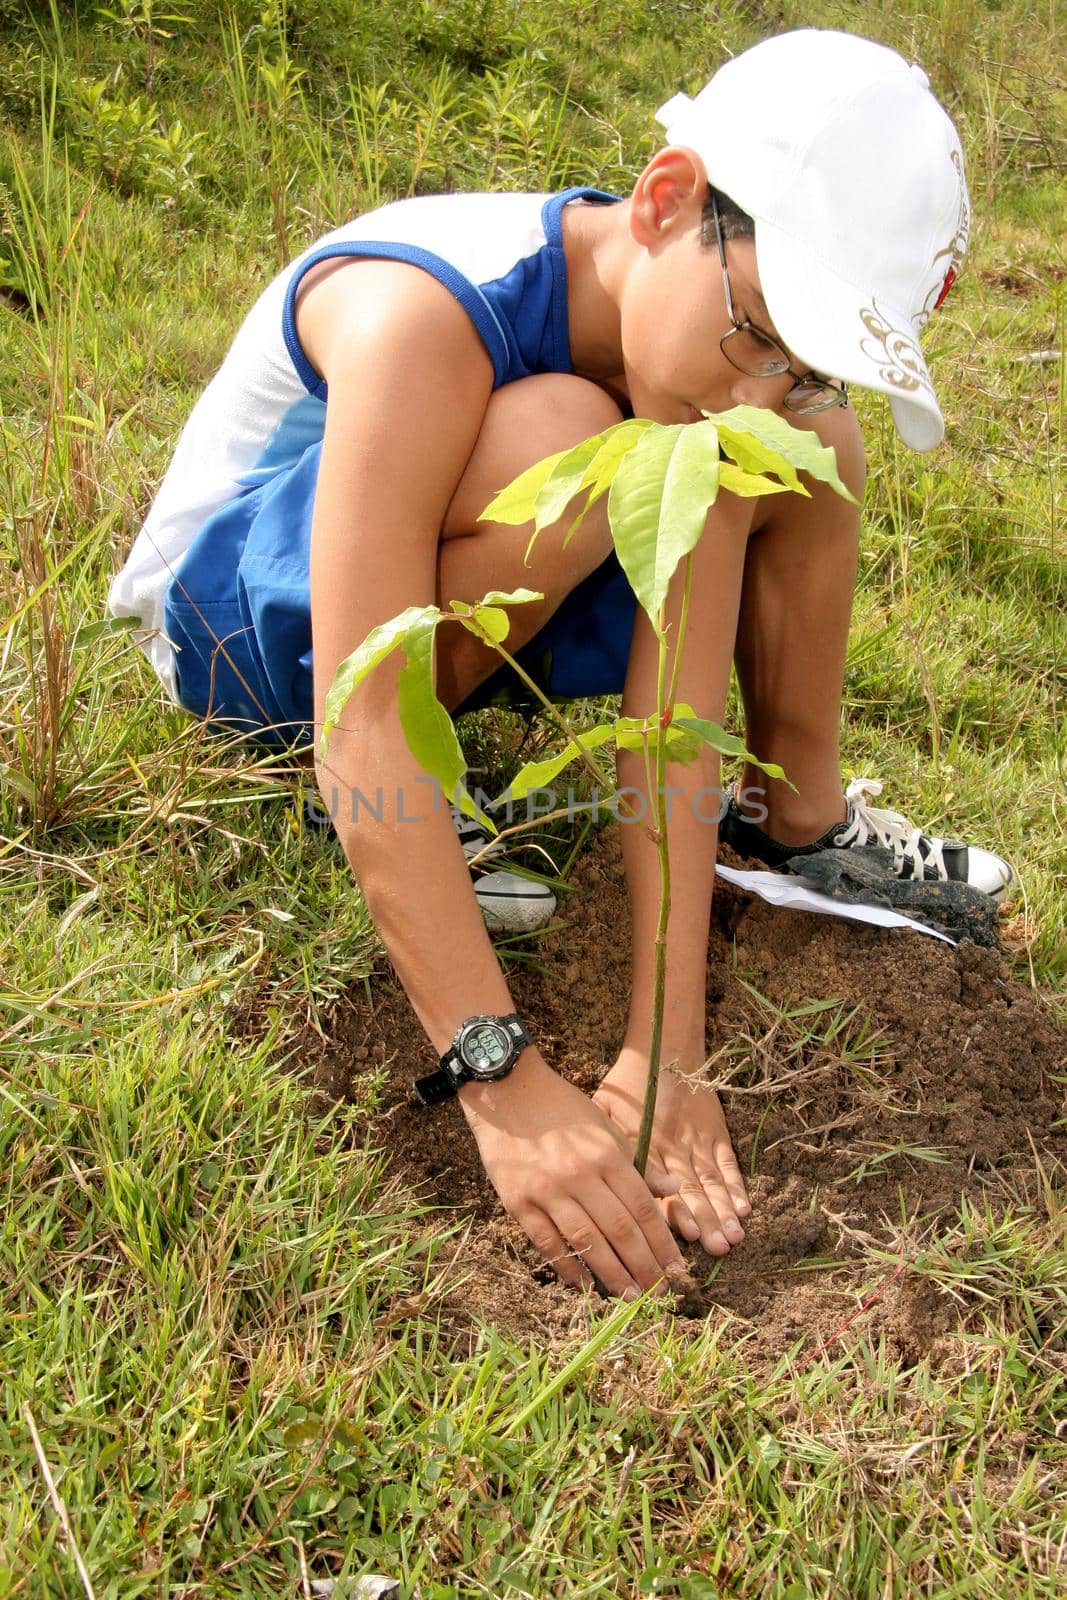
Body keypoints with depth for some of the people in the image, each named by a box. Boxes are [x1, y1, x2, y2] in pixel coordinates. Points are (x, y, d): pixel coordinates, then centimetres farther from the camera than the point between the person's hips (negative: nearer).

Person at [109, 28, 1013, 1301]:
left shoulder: (713, 363, -17)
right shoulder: (424, 316, -36)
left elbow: (676, 707, -24)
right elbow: (359, 733, -41)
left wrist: (663, 1060, -31)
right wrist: (504, 1078, -44)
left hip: (440, 603, 6)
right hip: (237, 617, -5)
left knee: (815, 461, -8)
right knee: (561, 444, -36)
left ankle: (800, 818, 8)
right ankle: (400, 832, -14)